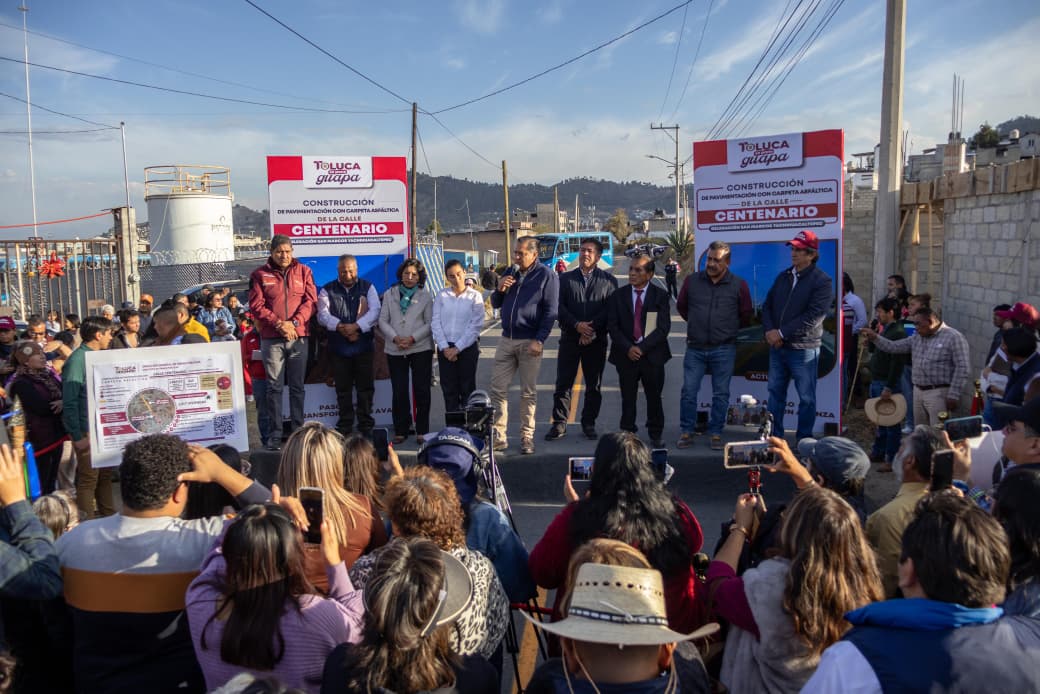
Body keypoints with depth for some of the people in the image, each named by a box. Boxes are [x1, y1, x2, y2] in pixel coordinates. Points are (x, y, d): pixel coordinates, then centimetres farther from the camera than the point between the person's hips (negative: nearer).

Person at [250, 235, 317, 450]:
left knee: (297, 386, 6)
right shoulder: (260, 275, 5)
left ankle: (298, 430, 11)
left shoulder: (304, 271, 9)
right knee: (274, 387, 0)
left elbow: (311, 301, 3)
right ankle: (276, 433, 5)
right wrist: (278, 324, -11)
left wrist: (294, 322, -10)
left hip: (299, 336, 1)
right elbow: (256, 306, -1)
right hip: (271, 338, -1)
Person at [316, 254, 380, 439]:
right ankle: (345, 426, 15)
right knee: (343, 389, 6)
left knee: (365, 387, 2)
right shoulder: (328, 290, 7)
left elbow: (375, 311, -5)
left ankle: (366, 425, 11)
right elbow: (323, 315, -4)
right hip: (338, 346, 1)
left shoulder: (368, 287, 7)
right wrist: (340, 327, -20)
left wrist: (356, 326, -19)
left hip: (363, 345, 0)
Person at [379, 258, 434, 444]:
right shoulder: (389, 294, 9)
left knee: (422, 390, 0)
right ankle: (400, 430, 14)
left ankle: (422, 431, 9)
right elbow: (383, 321, 5)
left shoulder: (425, 296, 4)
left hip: (421, 348, -1)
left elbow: (430, 323, 0)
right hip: (395, 350, 1)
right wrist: (395, 338, -11)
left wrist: (412, 338, -13)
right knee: (399, 391, 4)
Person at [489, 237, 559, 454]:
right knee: (498, 389, 1)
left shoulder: (546, 276, -4)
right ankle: (498, 436, 8)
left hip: (529, 342, -5)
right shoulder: (510, 273, 12)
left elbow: (550, 312, -8)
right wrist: (500, 290, -3)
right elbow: (496, 304, 19)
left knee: (528, 393, 4)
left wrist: (539, 340, -16)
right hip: (506, 339, 5)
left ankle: (527, 437, 13)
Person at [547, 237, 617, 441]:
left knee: (594, 385, 7)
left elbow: (611, 309, -4)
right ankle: (559, 424, 9)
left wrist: (592, 329, -15)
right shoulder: (565, 278, 9)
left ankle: (589, 423, 18)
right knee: (563, 383, 0)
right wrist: (577, 325, -14)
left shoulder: (608, 280, 5)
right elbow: (559, 308, 0)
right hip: (569, 338, 1)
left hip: (596, 340, 0)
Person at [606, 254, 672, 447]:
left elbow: (663, 327, -8)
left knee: (654, 397, 9)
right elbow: (612, 326, -1)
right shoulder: (618, 296, 4)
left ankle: (656, 435, 23)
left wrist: (642, 347, -15)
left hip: (652, 355, -1)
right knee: (628, 398, 7)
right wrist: (628, 348, -14)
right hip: (626, 355, 1)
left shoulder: (660, 296, -1)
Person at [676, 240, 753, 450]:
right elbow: (681, 307, 16)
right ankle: (686, 432, 12)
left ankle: (716, 433, 17)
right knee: (689, 392, 1)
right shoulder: (692, 281, 1)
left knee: (721, 394, 6)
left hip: (724, 350, -1)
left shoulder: (739, 286, -3)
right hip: (695, 348, 1)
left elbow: (746, 315, 10)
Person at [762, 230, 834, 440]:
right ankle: (774, 437, 23)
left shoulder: (821, 281, -10)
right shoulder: (783, 277, 11)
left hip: (803, 349, -6)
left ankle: (804, 441, 13)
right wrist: (769, 330, -8)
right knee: (775, 393, 13)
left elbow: (812, 317, -18)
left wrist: (782, 333, -17)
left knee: (806, 398, 4)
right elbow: (767, 305, 11)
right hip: (777, 346, 6)